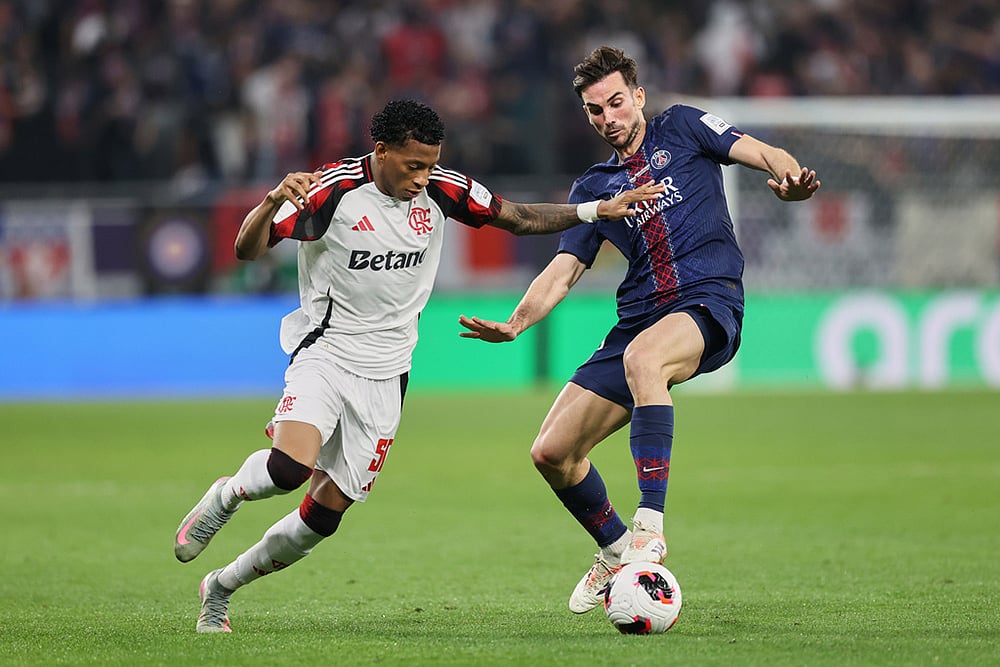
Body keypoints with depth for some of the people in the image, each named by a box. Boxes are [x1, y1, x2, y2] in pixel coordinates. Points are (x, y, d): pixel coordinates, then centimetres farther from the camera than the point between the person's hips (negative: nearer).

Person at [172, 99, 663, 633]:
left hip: (384, 377, 4)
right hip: (324, 354, -4)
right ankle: (225, 496, 4)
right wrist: (273, 201, -39)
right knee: (290, 468, -31)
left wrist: (599, 209, 3)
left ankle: (220, 589, 22)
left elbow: (521, 219, 11)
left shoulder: (441, 190, -1)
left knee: (323, 517, 0)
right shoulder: (334, 189, -14)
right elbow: (247, 249, -19)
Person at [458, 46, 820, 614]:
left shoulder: (681, 129, 11)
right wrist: (516, 323, -5)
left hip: (710, 301, -6)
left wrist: (789, 177, -27)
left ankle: (649, 528, -41)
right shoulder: (594, 187, 21)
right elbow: (562, 272, 14)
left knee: (641, 356, -41)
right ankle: (615, 549, 27)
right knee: (552, 452, 0)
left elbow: (760, 153, -2)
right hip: (641, 318, 6)